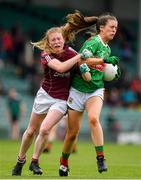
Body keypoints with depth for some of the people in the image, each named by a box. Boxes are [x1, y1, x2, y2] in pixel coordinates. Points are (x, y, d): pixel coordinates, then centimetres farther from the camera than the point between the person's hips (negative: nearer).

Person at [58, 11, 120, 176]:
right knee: (73, 131, 1)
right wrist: (104, 60, -33)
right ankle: (64, 163, 23)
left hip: (96, 90, 4)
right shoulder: (93, 42, -11)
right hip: (78, 89, -4)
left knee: (93, 118, -27)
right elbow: (82, 60, -28)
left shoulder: (107, 49, 13)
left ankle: (100, 158, -27)